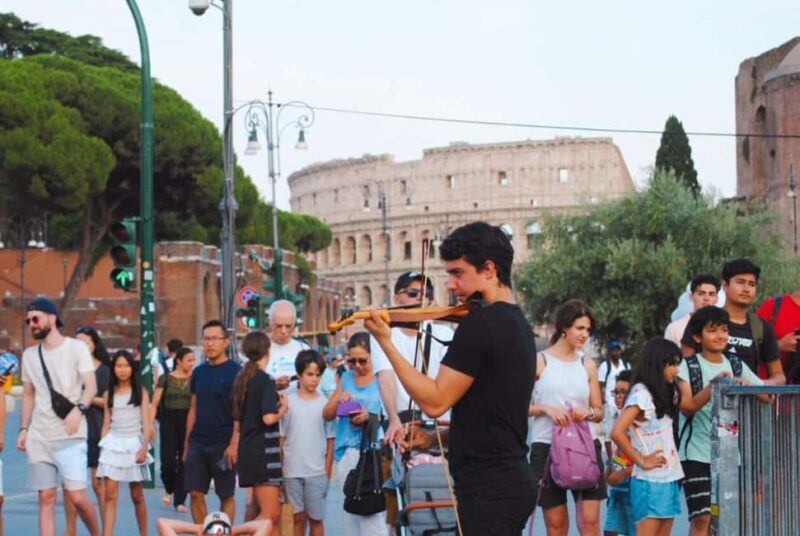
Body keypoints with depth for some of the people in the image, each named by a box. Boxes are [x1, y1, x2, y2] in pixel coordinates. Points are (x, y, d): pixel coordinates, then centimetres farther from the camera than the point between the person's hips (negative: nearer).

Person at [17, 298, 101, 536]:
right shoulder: (30, 354, 14)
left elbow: (91, 387, -7)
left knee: (77, 496, -10)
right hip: (38, 437, 4)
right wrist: (23, 429, 9)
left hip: (70, 436, -4)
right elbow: (28, 395, 19)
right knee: (46, 498, 3)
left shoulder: (76, 347, 0)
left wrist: (78, 409, -26)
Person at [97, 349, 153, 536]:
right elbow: (106, 424, 9)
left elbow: (147, 423, -3)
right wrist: (103, 448, 4)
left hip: (134, 444, -1)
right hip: (113, 444, 1)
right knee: (110, 494, -10)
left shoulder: (140, 392, 2)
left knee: (137, 496, 8)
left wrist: (144, 448, -15)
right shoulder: (109, 394, 7)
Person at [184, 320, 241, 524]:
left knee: (226, 496, 4)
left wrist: (234, 443, -18)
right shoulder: (199, 372, 10)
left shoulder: (235, 371, -6)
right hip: (198, 443, 5)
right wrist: (187, 444, 12)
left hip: (223, 444, -5)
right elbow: (193, 410, 15)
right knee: (195, 494, 2)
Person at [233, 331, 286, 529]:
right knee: (271, 514, -10)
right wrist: (283, 409, -4)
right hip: (263, 451, -9)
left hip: (248, 448, 9)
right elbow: (268, 418, -24)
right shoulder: (266, 380, -14)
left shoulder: (243, 378, 11)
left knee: (258, 506, 21)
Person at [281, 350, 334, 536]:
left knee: (316, 518, 5)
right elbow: (280, 437, 4)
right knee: (298, 517, 7)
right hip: (291, 471, 0)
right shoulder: (288, 401, 2)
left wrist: (328, 471, 0)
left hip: (317, 471, 0)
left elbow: (330, 440, 2)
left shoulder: (325, 403, 0)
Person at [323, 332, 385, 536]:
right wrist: (338, 399, -5)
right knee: (349, 509, 8)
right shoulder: (345, 378, 13)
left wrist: (368, 418, -21)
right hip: (345, 452, 5)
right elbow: (327, 415, 15)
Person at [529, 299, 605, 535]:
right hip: (547, 445, -3)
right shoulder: (539, 361, 1)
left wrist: (588, 412, -7)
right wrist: (546, 409, -17)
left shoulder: (588, 366, 11)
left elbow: (599, 411, 16)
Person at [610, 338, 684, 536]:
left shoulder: (664, 393, 15)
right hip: (650, 480, -9)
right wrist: (641, 461, -14)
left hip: (669, 477, 9)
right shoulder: (641, 394, -13)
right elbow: (617, 432, -21)